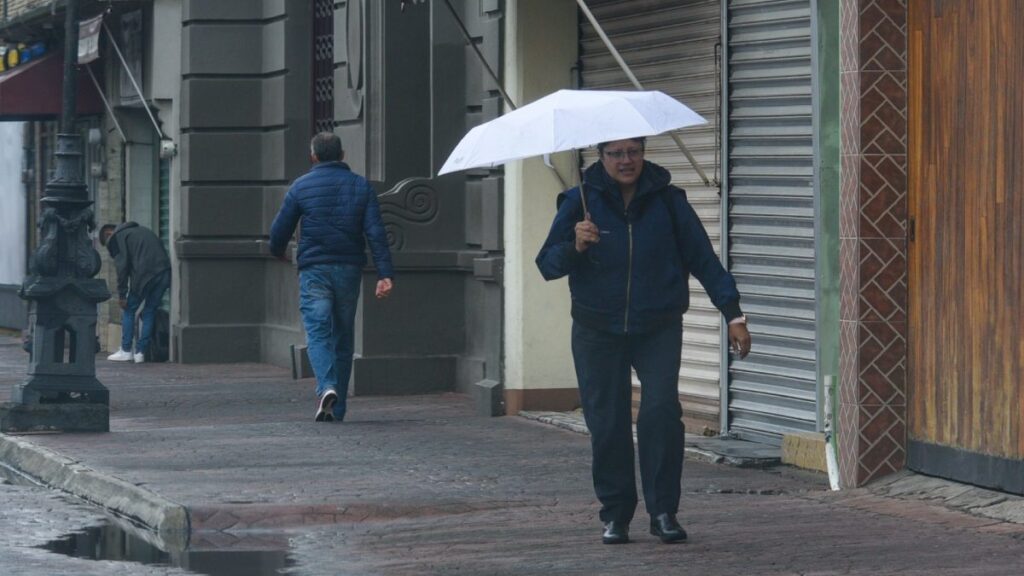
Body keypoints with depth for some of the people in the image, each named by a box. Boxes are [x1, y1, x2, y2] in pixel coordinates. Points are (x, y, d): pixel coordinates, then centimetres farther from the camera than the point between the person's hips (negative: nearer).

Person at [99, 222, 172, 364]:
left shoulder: (117, 237, 8)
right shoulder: (142, 230, 31)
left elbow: (122, 266, -2)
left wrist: (121, 295, 0)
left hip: (144, 274, -6)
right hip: (164, 273, 6)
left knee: (128, 311, 9)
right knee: (150, 312, 13)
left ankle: (126, 351, 9)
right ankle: (140, 352, 11)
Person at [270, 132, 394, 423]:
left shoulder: (301, 186, -1)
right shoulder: (361, 186, 5)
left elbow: (279, 230, 2)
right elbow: (376, 232, -4)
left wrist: (278, 252, 25)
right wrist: (385, 273, -7)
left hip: (314, 269, -3)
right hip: (349, 269, 3)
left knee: (318, 333, -4)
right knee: (344, 336, 12)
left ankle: (326, 387, -30)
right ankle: (338, 407, 15)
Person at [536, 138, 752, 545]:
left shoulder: (667, 201, 1)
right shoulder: (581, 202, 0)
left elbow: (703, 259, 5)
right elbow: (547, 266, -2)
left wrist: (733, 314, 1)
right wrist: (575, 246, -22)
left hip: (658, 330, 0)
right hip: (598, 332, 1)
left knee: (661, 412, -15)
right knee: (606, 422, 0)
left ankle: (663, 511, -8)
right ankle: (615, 514, 12)